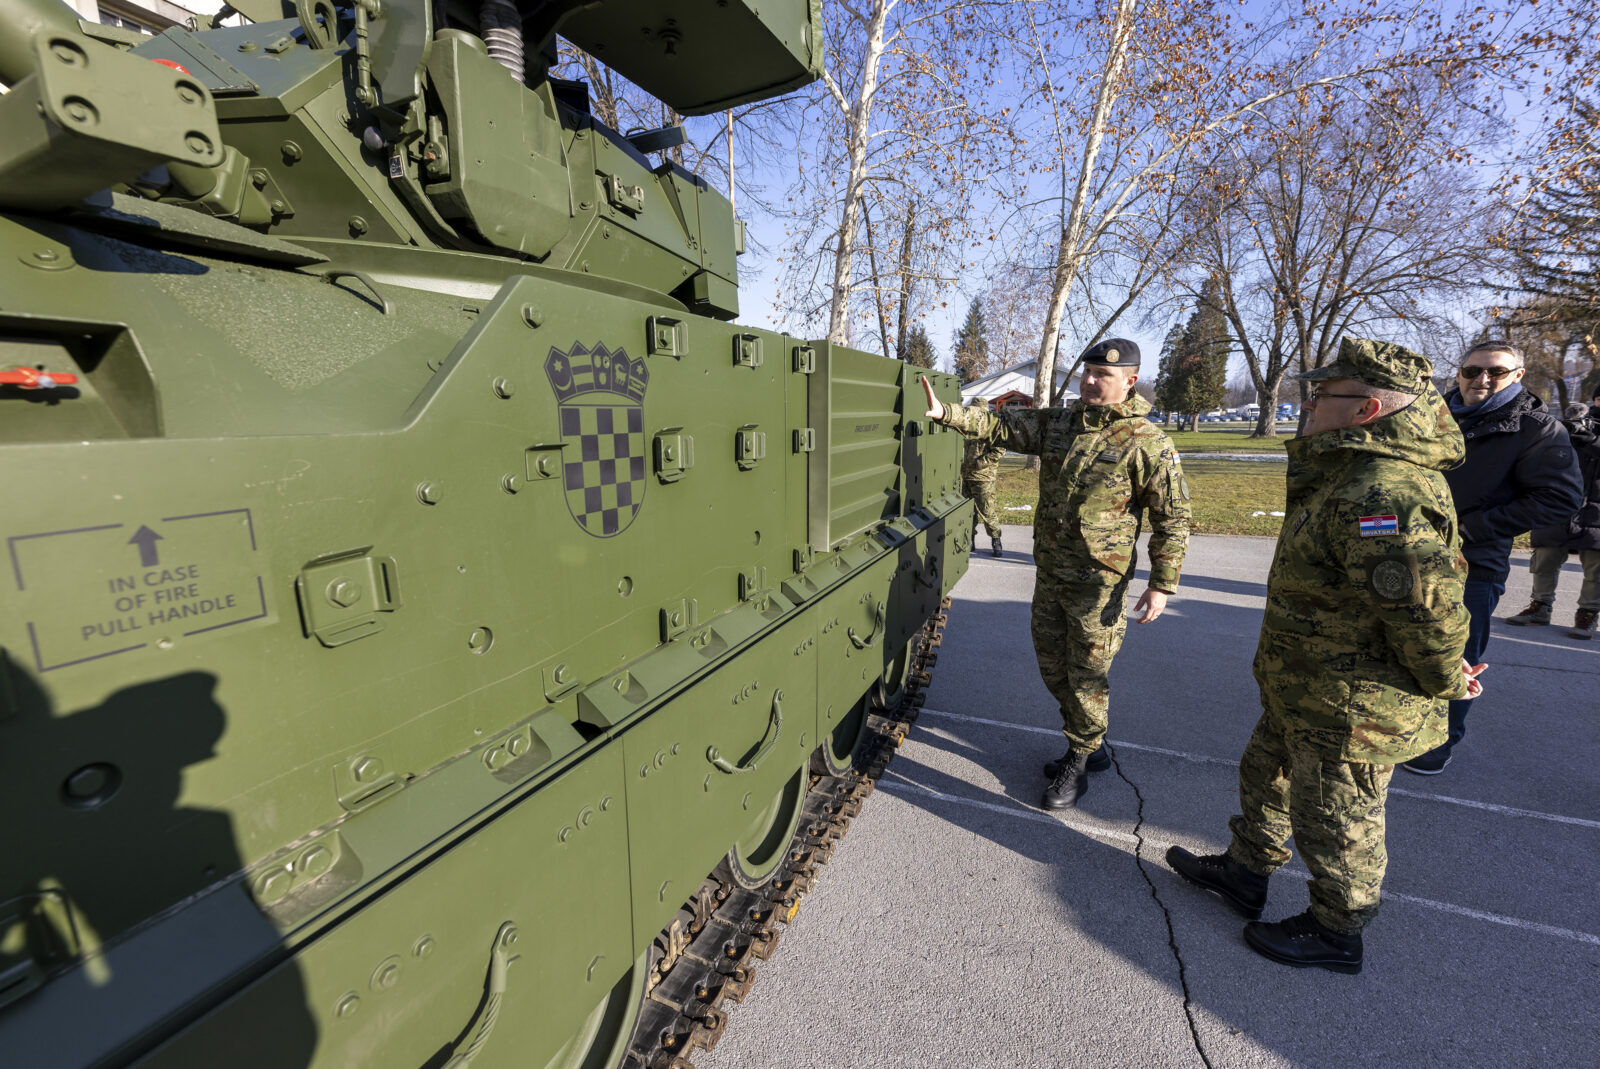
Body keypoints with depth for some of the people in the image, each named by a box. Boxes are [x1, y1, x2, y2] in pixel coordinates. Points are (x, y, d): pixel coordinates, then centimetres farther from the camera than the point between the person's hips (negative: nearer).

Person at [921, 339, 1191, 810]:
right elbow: (999, 425, -1)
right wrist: (944, 412, -14)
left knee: (1087, 674, 5)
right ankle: (1092, 744, 39)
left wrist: (1162, 584, -10)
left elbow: (1173, 519, -8)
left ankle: (1078, 763, 26)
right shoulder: (1057, 424, 4)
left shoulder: (1149, 445, -11)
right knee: (1051, 662, 17)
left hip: (1098, 581, -6)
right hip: (1049, 572, 7)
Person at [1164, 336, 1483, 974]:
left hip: (1351, 712, -10)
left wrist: (1443, 680, -14)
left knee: (1336, 823, 12)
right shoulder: (1350, 474, 5)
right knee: (1266, 777, 26)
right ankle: (1244, 873, 47)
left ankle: (1335, 934, 36)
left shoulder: (1386, 497, -31)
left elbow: (1428, 610, -30)